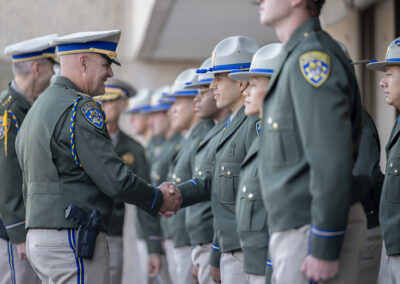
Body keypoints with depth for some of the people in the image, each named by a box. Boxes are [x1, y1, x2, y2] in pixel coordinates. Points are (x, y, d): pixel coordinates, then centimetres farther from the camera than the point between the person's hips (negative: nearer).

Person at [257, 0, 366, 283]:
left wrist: (325, 249, -22)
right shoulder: (296, 58, 18)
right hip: (294, 226, 10)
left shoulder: (312, 55, -14)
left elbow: (332, 159, -21)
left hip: (315, 229, -10)